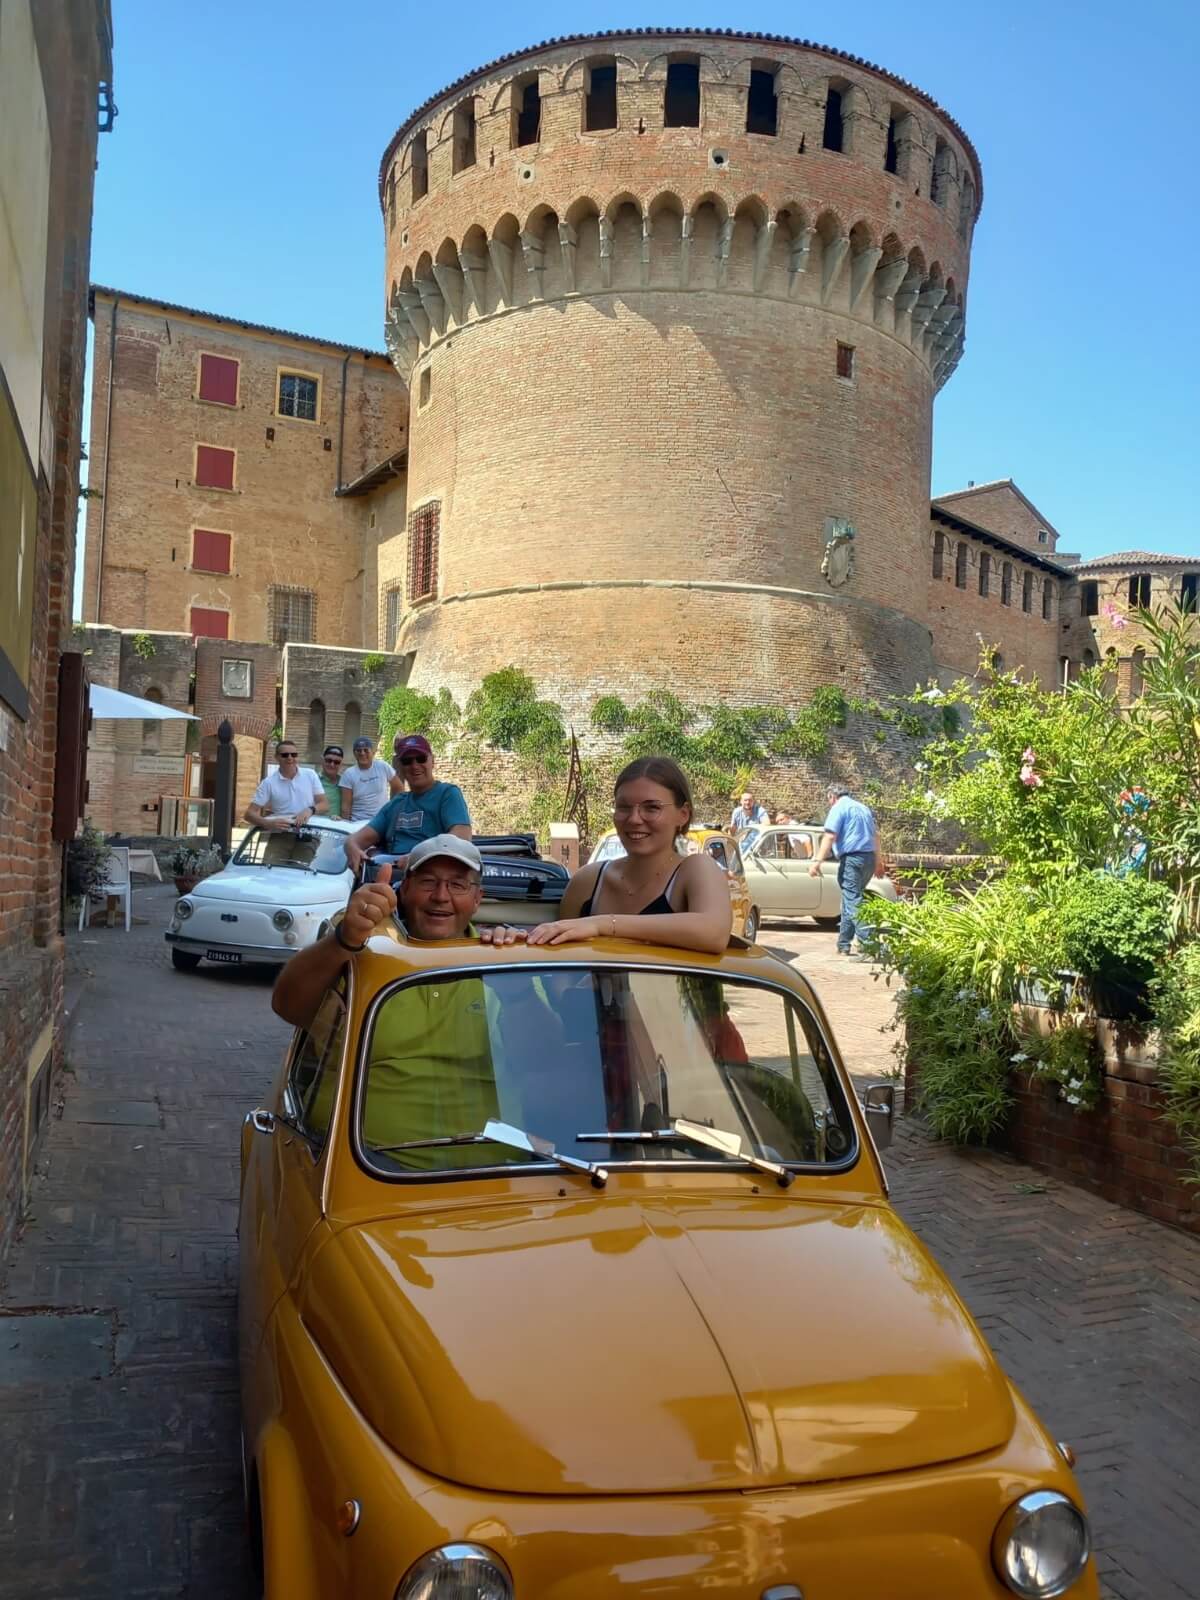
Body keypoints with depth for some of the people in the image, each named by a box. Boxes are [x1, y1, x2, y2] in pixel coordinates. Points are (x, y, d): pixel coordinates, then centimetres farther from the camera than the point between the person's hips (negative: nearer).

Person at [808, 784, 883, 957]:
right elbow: (875, 835, 30)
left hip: (852, 858, -8)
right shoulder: (864, 808, 22)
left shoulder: (839, 808, -3)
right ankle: (843, 945, 19)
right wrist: (879, 861, 39)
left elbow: (829, 836, -15)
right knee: (850, 900, 16)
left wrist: (817, 861, -18)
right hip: (870, 858, 8)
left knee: (852, 901, -10)